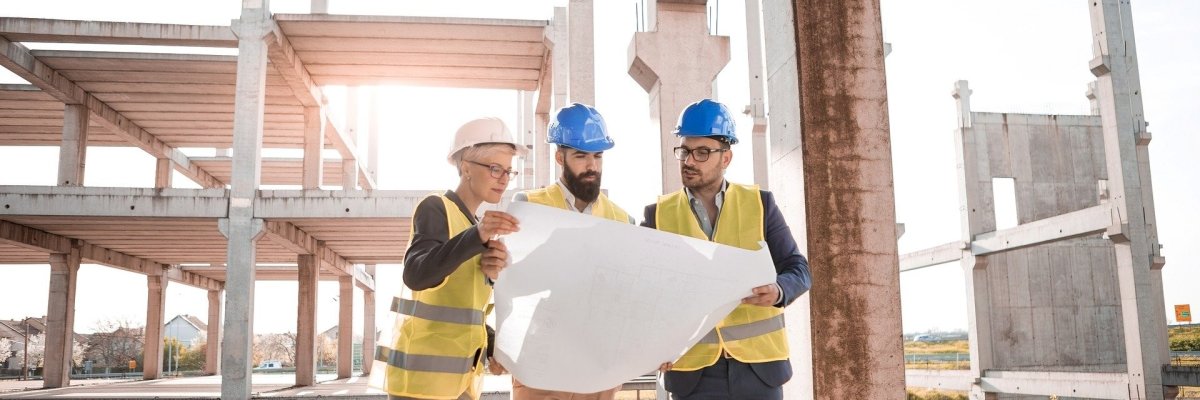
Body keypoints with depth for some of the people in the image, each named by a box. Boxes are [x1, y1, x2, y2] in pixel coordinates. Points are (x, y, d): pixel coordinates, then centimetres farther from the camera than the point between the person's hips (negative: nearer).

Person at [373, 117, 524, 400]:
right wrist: (477, 235, -37)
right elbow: (417, 275, -25)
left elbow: (471, 301, 11)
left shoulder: (473, 224, 16)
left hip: (458, 376, 8)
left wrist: (492, 270, -9)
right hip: (423, 375, -8)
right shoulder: (434, 208, -8)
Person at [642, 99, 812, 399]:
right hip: (691, 367, 0)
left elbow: (798, 269, 3)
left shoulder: (760, 204, 4)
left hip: (758, 362, 0)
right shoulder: (659, 214, 3)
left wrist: (778, 291, -20)